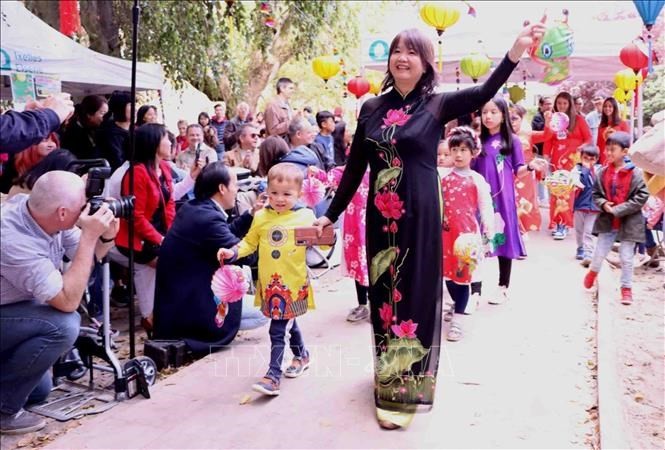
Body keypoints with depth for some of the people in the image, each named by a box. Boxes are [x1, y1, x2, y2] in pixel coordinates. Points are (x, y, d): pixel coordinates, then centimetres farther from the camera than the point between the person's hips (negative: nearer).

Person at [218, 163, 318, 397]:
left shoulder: (305, 216, -7)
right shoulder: (261, 217, 3)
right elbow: (250, 242, 13)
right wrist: (233, 252, -2)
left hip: (293, 283, -4)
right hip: (269, 283, 5)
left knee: (277, 330, -7)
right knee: (287, 322, 21)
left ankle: (273, 376, -1)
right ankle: (301, 355, 45)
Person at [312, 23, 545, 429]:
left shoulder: (437, 105, -3)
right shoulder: (371, 108, 6)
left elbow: (484, 93, -20)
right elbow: (355, 167, 10)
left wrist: (518, 48, -34)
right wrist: (331, 214, 10)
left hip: (420, 214, -3)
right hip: (381, 216, 4)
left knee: (415, 293, 3)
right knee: (385, 292, 12)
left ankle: (406, 387, 13)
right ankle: (390, 376, 29)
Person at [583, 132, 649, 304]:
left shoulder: (636, 173, -13)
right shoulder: (603, 172, -2)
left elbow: (642, 196, -15)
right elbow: (596, 193, 7)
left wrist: (618, 210, -19)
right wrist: (603, 204, -14)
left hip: (629, 222, -3)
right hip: (607, 221, 3)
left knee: (627, 258, 5)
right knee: (599, 253, 12)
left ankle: (626, 288, 21)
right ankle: (593, 271, 42)